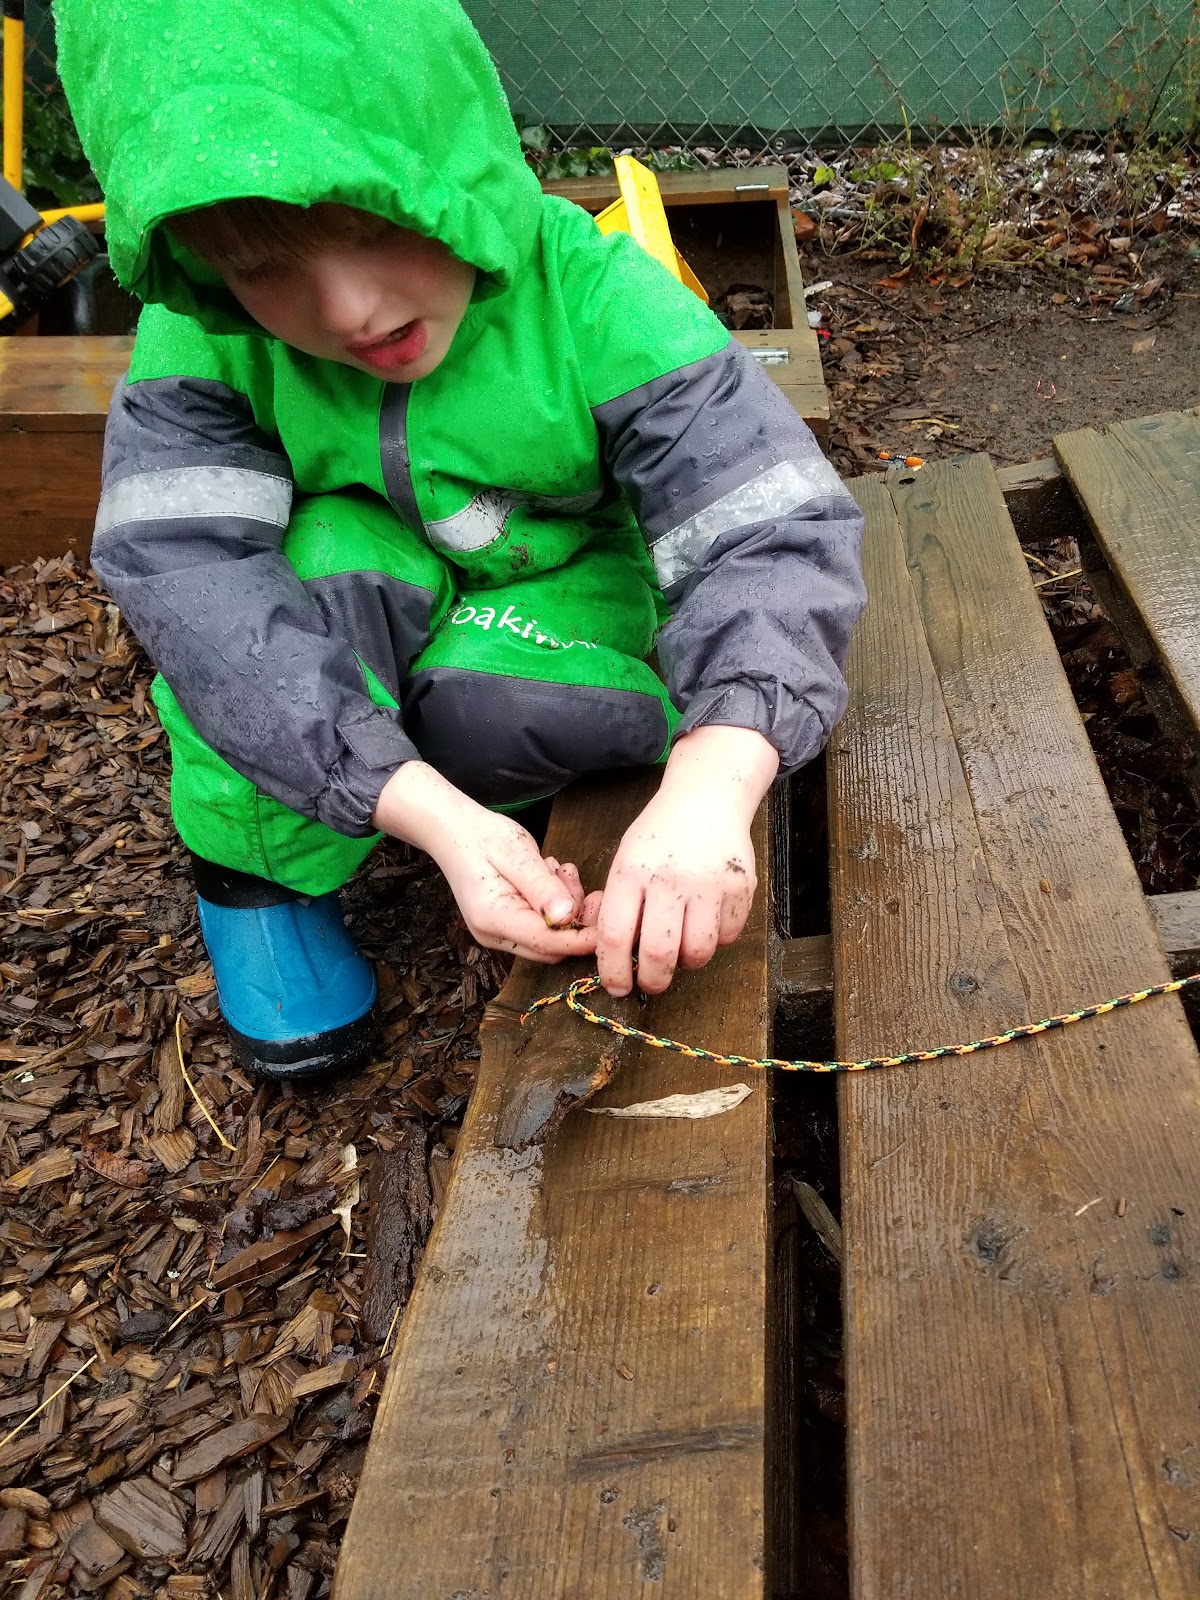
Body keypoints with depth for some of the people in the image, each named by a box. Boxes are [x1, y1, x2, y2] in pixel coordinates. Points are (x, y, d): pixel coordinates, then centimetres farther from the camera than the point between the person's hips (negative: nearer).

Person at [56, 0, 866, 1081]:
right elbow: (187, 576, -33)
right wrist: (438, 817, -46)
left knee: (509, 711, -33)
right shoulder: (201, 340, -22)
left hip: (552, 596, -1)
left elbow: (769, 535, -34)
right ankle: (258, 871, -11)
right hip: (355, 628, 1)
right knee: (322, 559, -31)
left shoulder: (596, 301, -27)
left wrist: (710, 788, -53)